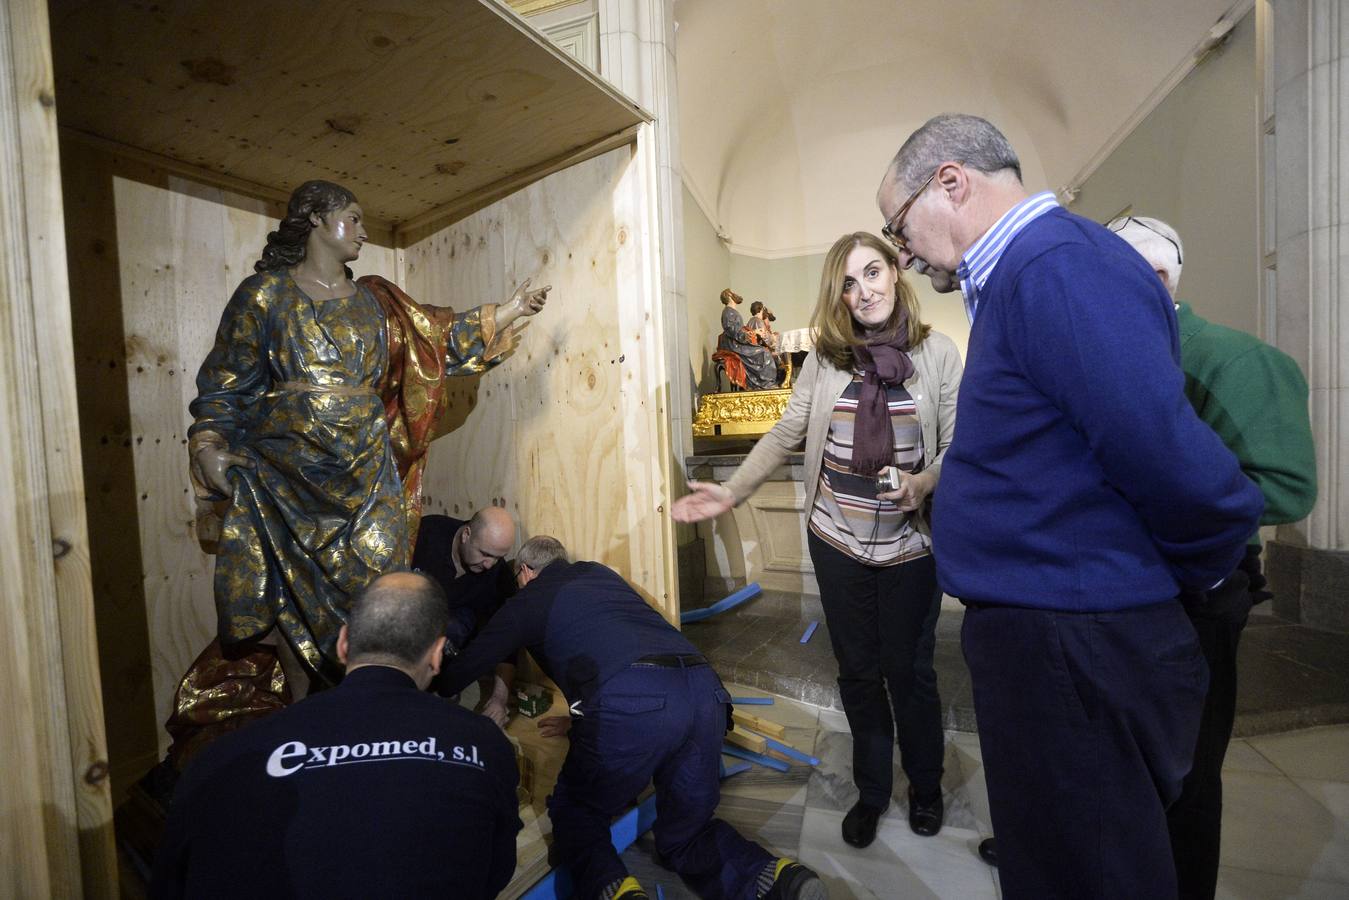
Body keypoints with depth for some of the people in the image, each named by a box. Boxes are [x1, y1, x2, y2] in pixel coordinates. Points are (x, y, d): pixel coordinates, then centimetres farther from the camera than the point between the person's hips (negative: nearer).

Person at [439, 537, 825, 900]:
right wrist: (581, 718, 52)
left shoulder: (529, 600, 19)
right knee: (685, 834, 21)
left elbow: (461, 669, 26)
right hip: (705, 688, 6)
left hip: (630, 704, -5)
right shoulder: (600, 573, 33)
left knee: (573, 813, 20)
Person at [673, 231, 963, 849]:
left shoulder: (938, 352, -5)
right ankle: (871, 791, 39)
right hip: (837, 542, 2)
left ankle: (926, 787, 42)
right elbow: (785, 434, -1)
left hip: (910, 544, -1)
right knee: (858, 672, 16)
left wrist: (925, 483, -24)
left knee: (909, 671, 14)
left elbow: (957, 447, -4)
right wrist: (732, 493, -8)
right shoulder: (826, 357, -1)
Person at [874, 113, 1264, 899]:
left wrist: (1195, 573, -7)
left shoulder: (1057, 267, -21)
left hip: (1077, 655, -9)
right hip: (1043, 637, 9)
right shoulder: (1025, 270, 9)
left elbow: (1181, 471, -24)